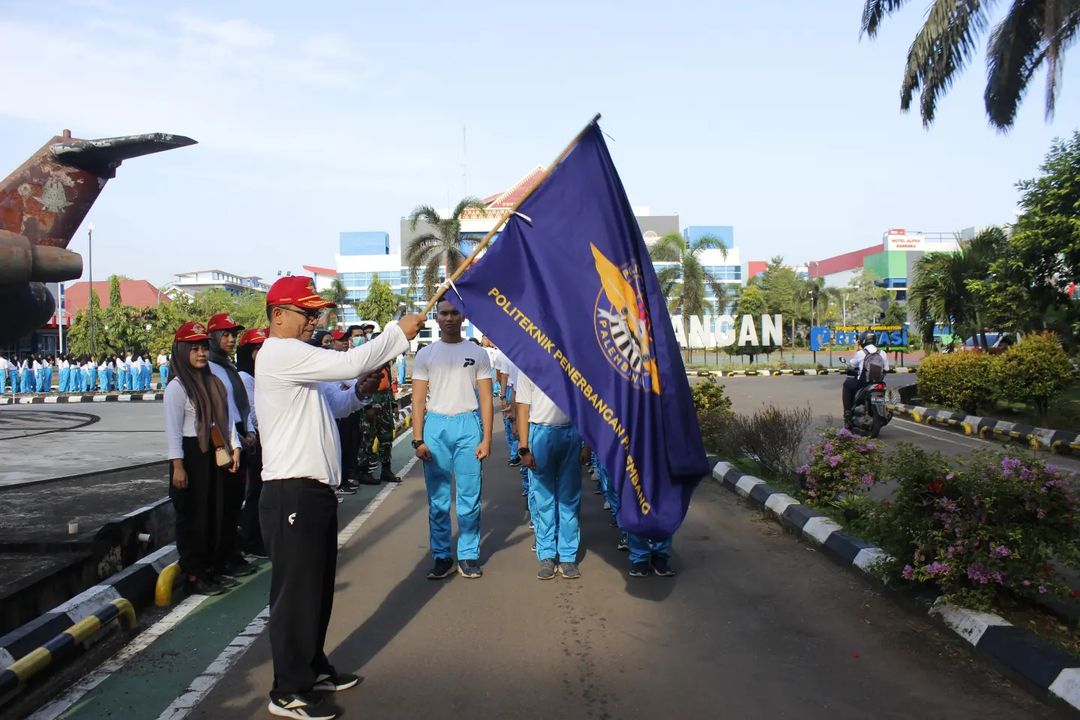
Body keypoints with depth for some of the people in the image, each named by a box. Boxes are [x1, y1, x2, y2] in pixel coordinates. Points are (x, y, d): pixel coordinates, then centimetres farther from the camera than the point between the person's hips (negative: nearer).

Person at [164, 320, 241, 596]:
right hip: (191, 454, -7)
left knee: (212, 514, 12)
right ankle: (193, 575, 8)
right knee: (192, 516, -1)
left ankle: (208, 568, 23)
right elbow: (173, 429, -14)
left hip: (213, 454, 7)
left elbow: (225, 418, 15)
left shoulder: (214, 383, 12)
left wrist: (234, 446, 5)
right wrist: (177, 466, -18)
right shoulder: (177, 387, -10)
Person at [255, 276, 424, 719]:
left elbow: (328, 406, 25)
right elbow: (348, 362, -23)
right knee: (296, 590, -3)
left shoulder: (298, 357, 19)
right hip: (291, 493, -10)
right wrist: (400, 332, -13)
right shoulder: (279, 353, -14)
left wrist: (359, 392, 6)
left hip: (315, 491, 10)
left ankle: (312, 668, 33)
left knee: (318, 586, 19)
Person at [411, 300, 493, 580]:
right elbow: (418, 400, 4)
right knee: (438, 499, 6)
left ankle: (468, 556, 14)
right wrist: (418, 439, -4)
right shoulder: (425, 354, 7)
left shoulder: (477, 353, 6)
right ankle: (441, 556, 16)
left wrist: (486, 438, -4)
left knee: (470, 497, 3)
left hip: (468, 424, 0)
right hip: (435, 426, 1)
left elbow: (485, 399, 4)